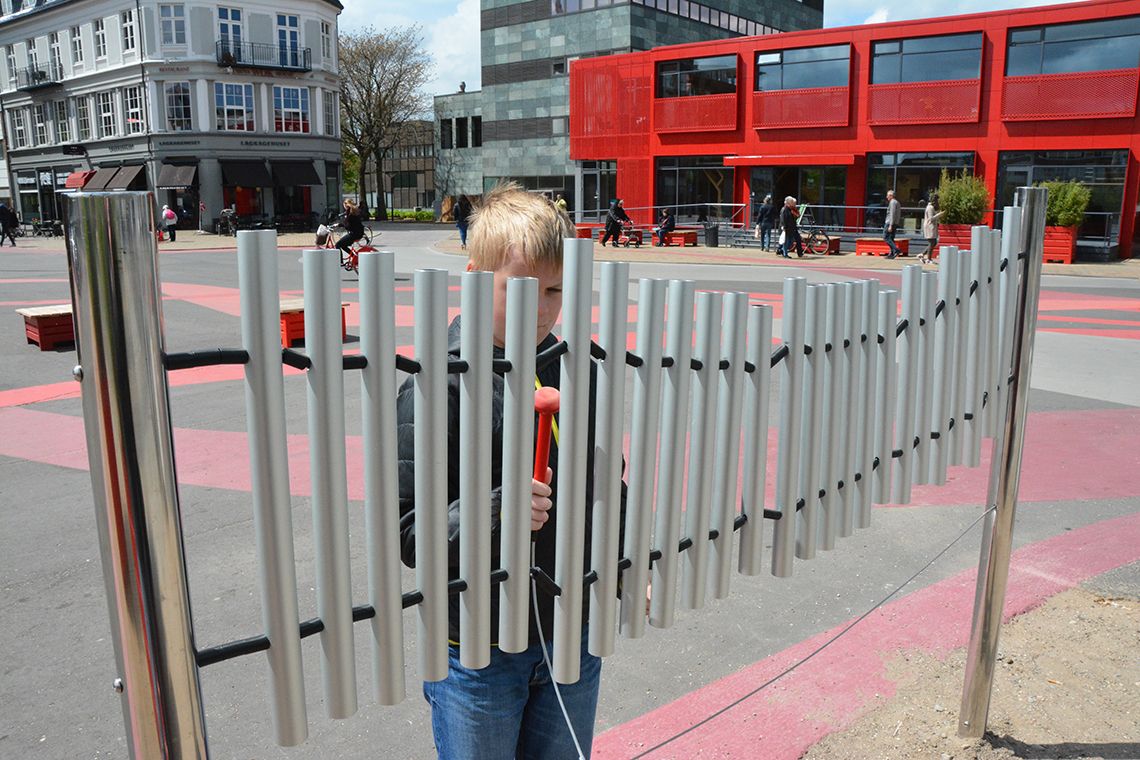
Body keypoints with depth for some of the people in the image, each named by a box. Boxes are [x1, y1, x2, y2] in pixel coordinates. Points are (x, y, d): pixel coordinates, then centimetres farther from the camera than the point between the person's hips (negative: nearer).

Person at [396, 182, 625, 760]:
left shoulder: (580, 372, 1)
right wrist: (495, 511, -31)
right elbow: (408, 532, -17)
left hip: (573, 636, 5)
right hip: (478, 655, -4)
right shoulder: (438, 386, -16)